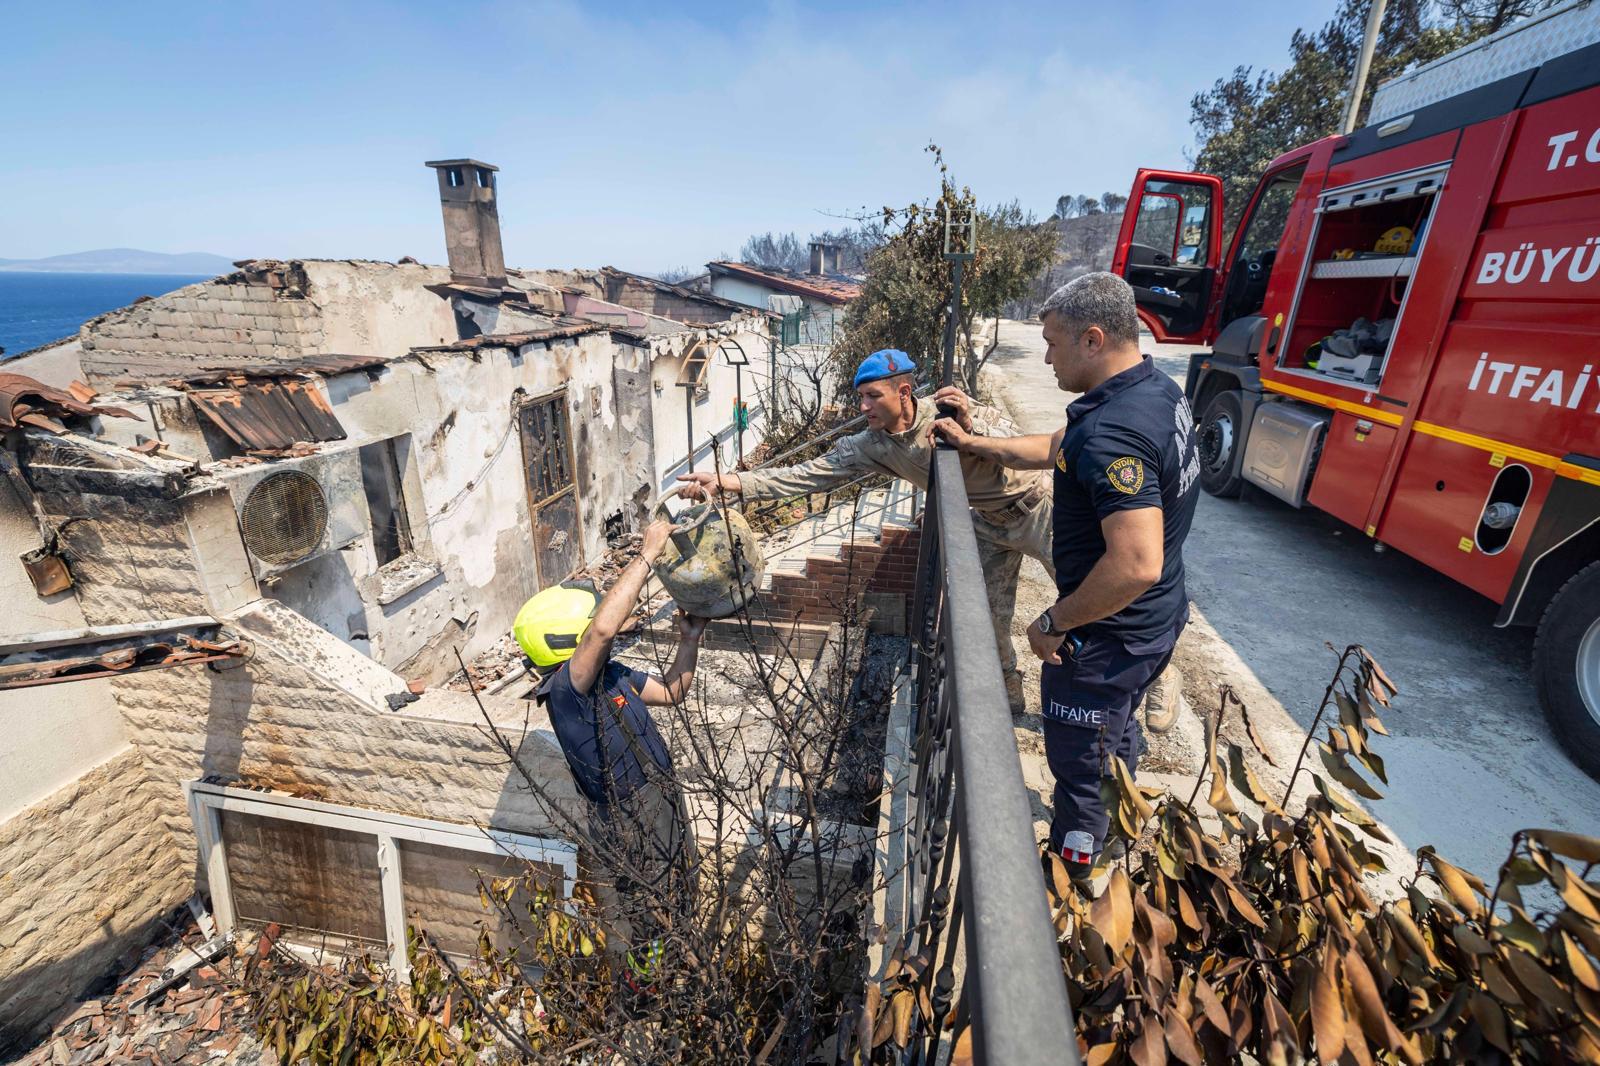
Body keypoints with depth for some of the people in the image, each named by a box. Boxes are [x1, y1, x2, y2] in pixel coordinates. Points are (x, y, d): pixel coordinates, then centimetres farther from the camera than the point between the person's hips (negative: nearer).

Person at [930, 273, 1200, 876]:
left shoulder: (1112, 432, -32)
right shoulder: (1158, 391, 1)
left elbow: (1136, 565, -38)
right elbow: (1055, 447, 13)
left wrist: (1054, 622, -25)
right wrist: (974, 444, 13)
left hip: (1107, 638, -10)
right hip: (1154, 623, 10)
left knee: (1076, 759, 12)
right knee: (1117, 731, 31)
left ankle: (1072, 862, 36)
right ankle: (1115, 834, 56)